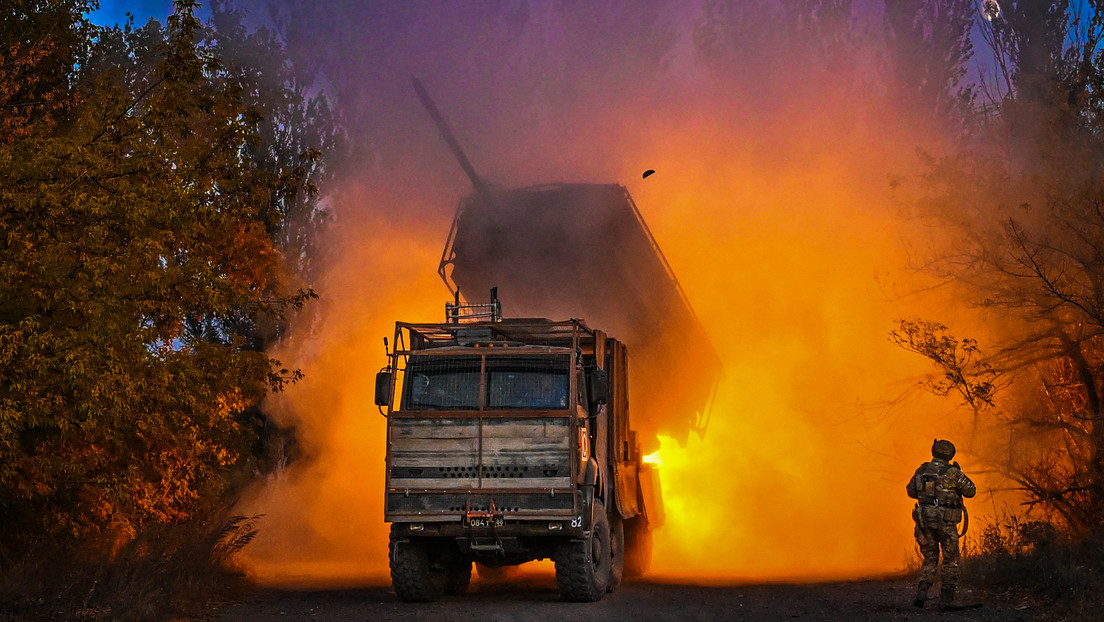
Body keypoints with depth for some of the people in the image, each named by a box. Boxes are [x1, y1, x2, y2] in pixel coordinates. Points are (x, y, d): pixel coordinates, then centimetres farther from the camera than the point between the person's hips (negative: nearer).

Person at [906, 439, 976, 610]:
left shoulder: (922, 471, 3)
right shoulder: (953, 473, -10)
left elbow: (911, 491, 16)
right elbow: (970, 491, 1)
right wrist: (960, 474, 14)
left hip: (925, 521, 4)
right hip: (946, 523, -4)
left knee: (930, 559, 15)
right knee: (951, 561, 10)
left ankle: (922, 591, -3)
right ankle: (946, 598, 6)